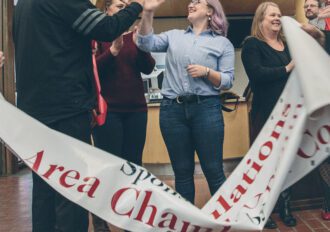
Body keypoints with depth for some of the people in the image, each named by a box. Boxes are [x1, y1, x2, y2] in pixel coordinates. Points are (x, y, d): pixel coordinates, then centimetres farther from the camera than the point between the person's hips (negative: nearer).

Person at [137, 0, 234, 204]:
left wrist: (206, 72, -14)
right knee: (182, 171, 9)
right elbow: (146, 44, 0)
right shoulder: (174, 36, 16)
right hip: (172, 110, 2)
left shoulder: (223, 43, 8)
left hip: (206, 109, -2)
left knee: (214, 171, 0)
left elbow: (228, 81, 2)